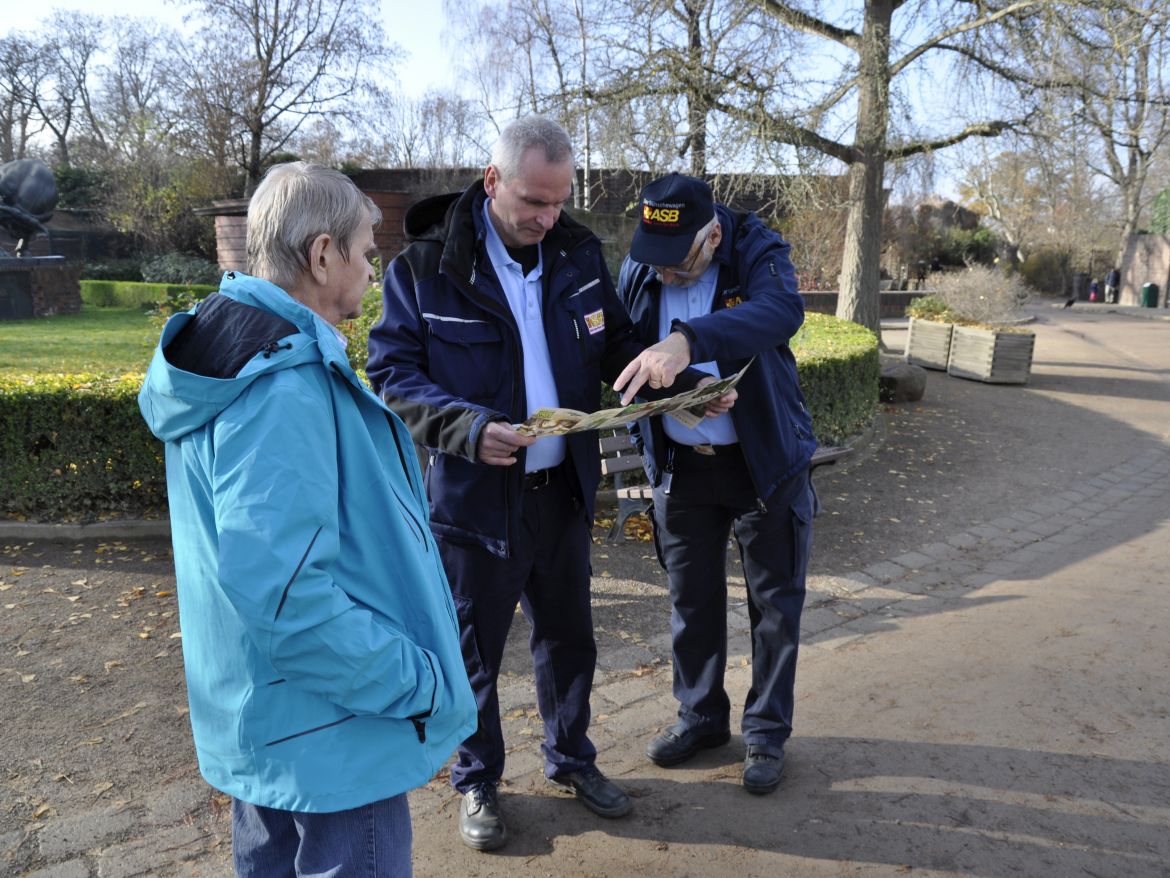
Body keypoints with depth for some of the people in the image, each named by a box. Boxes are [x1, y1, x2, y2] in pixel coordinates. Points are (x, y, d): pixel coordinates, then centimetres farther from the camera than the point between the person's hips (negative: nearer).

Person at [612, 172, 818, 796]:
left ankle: (767, 732, 28)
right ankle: (701, 717, 36)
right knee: (690, 599, 15)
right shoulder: (639, 268, -3)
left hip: (765, 462, -3)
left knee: (774, 603, 8)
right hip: (680, 464, 4)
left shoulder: (757, 252, -16)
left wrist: (688, 341, -54)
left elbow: (781, 311, -38)